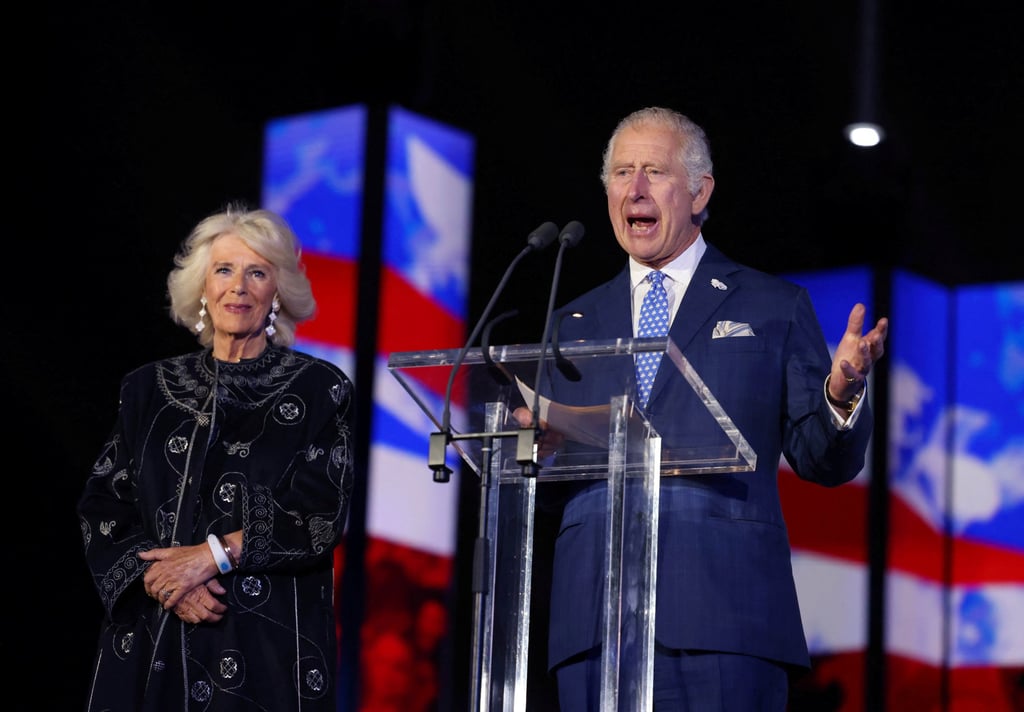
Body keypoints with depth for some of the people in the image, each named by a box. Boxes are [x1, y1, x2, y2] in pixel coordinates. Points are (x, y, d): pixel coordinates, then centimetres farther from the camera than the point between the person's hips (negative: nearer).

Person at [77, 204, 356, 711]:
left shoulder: (319, 389, 2)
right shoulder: (148, 389, 11)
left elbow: (322, 515, -7)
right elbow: (102, 506, 6)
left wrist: (213, 554, -14)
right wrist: (155, 573, -11)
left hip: (268, 638, -2)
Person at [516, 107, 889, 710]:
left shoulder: (774, 307, 13)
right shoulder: (573, 324, 20)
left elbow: (823, 460, 8)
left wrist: (842, 394, -13)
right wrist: (538, 447, -4)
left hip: (722, 616, -3)